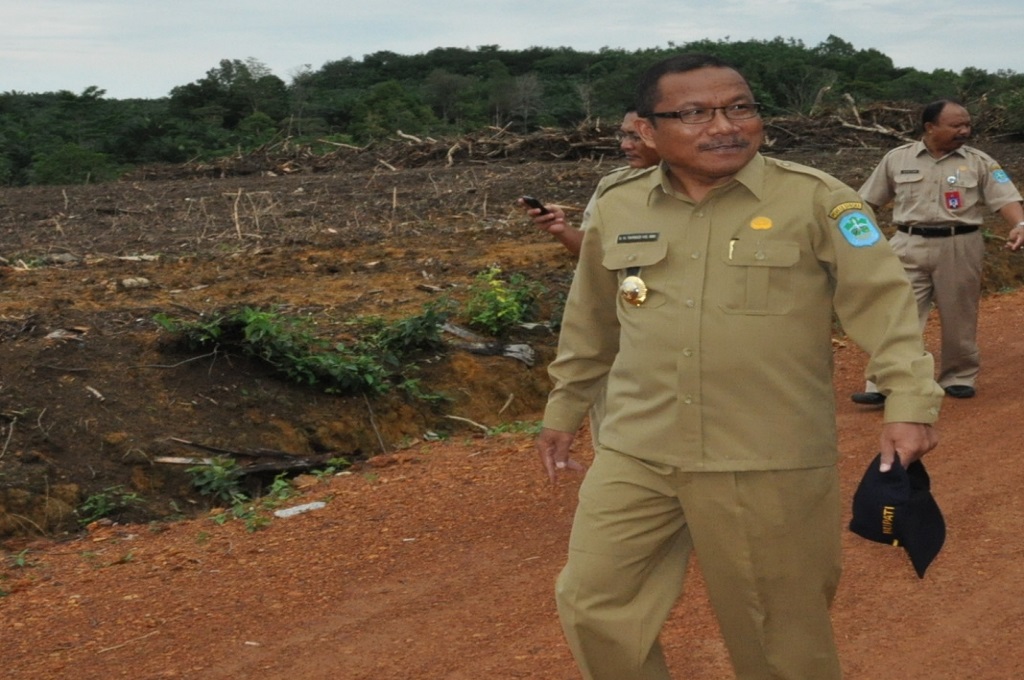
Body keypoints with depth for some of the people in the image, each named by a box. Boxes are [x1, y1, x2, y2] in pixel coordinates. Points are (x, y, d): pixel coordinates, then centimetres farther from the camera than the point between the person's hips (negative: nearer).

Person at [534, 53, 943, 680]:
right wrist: (564, 412, 23)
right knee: (593, 605, 6)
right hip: (637, 454, 4)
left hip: (771, 463, -3)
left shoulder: (815, 200, -7)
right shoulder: (617, 210, 5)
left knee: (778, 630, 10)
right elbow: (591, 326, 17)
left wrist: (910, 400, -20)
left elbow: (883, 300, -9)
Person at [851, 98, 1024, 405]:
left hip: (960, 247, 0)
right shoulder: (897, 159, 3)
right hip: (909, 246, 0)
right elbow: (869, 201, 10)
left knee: (959, 318, 11)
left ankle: (958, 377, 28)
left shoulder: (980, 162, 0)